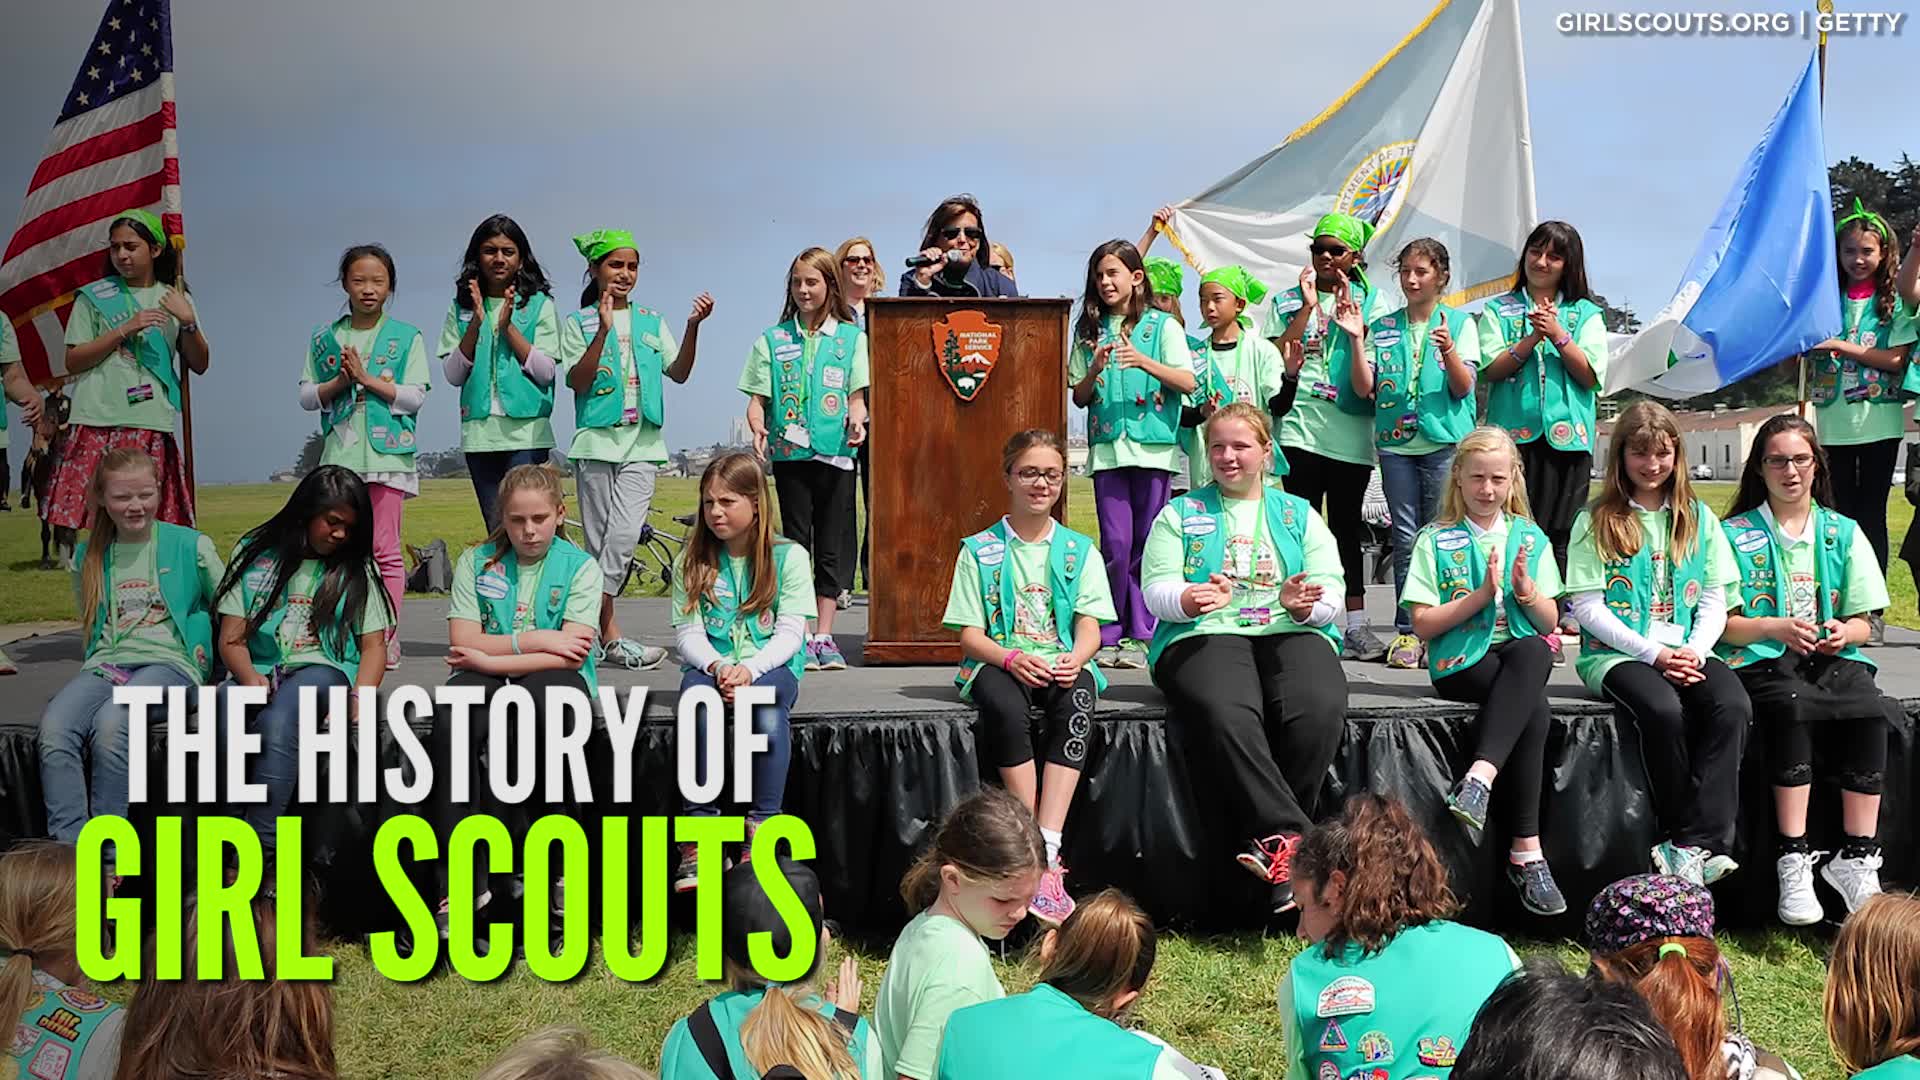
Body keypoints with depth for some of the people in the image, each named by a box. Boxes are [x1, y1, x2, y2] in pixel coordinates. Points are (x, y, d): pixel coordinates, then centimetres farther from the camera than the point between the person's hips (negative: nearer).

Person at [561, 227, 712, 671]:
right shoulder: (579, 323, 5)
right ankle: (610, 635, 5)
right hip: (596, 440, -1)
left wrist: (693, 327, -12)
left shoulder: (651, 322, 13)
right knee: (598, 541, 1)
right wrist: (603, 331, -17)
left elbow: (679, 373, 3)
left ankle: (592, 627, -7)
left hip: (642, 443, 1)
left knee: (624, 536, -12)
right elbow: (578, 382, -7)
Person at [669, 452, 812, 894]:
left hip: (771, 666, -1)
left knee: (767, 703, -37)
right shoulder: (692, 560, 10)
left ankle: (762, 829, -34)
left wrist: (749, 669, -22)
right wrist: (716, 666, -18)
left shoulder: (789, 556, 3)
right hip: (709, 664, 1)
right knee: (702, 702, -35)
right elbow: (688, 632, 3)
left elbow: (790, 632, -5)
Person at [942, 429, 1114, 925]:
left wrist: (1074, 659, -18)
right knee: (1005, 707, -38)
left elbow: (1090, 628, 6)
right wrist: (1010, 658, -18)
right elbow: (970, 634, 3)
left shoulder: (1080, 550, 16)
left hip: (1064, 664, 1)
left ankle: (1047, 853, -43)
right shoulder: (980, 549, 11)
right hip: (999, 662, -1)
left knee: (1078, 701, -36)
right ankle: (1038, 857, -35)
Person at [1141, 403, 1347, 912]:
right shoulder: (1181, 513, 17)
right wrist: (1186, 599, -20)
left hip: (1291, 632, 2)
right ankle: (1292, 838, -37)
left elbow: (1330, 589, 8)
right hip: (1204, 634, -1)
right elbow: (1156, 586, 3)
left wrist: (1304, 603, -16)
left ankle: (1274, 843, -26)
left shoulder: (1300, 515, 21)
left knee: (1321, 709, -34)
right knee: (1228, 715, -37)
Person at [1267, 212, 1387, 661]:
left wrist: (1356, 330, -11)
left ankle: (1356, 625, 8)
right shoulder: (1288, 300, 10)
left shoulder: (1368, 302, 11)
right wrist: (1309, 306, -6)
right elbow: (1277, 359, -4)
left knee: (1346, 527, 6)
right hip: (1300, 427, -1)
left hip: (1350, 428, 1)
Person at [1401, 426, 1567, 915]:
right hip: (1461, 664, -3)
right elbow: (1423, 624, -2)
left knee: (1534, 651, -36)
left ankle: (1479, 778, -43)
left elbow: (1549, 624, 13)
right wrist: (1483, 593, -11)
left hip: (1525, 657, 3)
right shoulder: (1436, 541, 6)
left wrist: (1526, 591, -8)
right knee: (1534, 707, -33)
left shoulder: (1530, 538, 15)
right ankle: (1526, 849, -34)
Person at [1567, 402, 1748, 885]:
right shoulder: (1596, 522, 3)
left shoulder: (1698, 518, 15)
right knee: (1663, 709, -34)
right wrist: (1653, 653, -12)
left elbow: (1715, 601, 11)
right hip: (1616, 654, -3)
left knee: (1734, 706, -28)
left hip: (1687, 652, 3)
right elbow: (1587, 608, -4)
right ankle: (1703, 845, -17)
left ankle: (1693, 844, -29)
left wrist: (1695, 651, -9)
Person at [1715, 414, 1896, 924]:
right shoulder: (1736, 534, 8)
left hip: (1833, 657, 3)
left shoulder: (1843, 533, 17)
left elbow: (1862, 623, 15)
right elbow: (1723, 624, 2)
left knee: (1869, 713, -31)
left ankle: (1857, 858, -27)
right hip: (1761, 659, -2)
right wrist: (1777, 627, -15)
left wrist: (1843, 632, -9)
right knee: (1792, 706, -36)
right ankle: (1793, 861, -35)